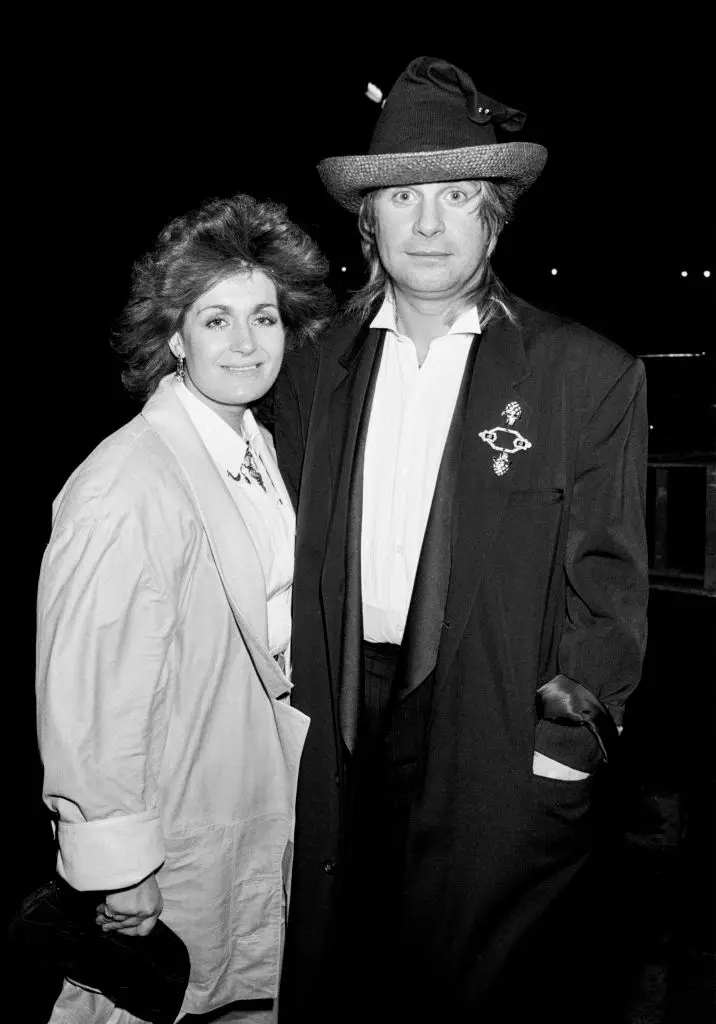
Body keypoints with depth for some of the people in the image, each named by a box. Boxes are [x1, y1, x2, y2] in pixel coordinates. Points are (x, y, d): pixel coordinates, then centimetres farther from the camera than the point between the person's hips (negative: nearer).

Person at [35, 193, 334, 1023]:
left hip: (263, 811, 8)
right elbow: (85, 691, -22)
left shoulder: (260, 448, 3)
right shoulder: (122, 488, -24)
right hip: (172, 837, -7)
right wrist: (118, 866, -17)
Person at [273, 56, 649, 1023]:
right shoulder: (313, 372, 6)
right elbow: (294, 561, 7)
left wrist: (574, 721, -11)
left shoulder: (590, 374, -4)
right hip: (339, 735, 3)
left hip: (502, 749, -3)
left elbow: (608, 580, -4)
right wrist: (299, 710, 1)